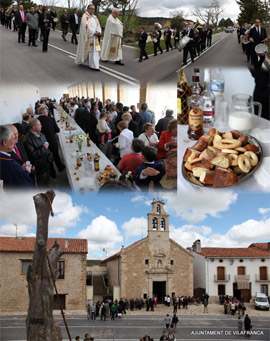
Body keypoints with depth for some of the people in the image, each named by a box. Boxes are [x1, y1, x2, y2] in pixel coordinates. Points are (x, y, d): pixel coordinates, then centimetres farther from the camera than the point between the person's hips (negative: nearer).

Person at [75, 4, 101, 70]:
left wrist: (98, 32, -9)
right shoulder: (85, 17, -9)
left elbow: (98, 26, 12)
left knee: (95, 50, 2)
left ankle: (94, 65, 7)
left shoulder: (95, 17, 15)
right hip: (87, 36, -7)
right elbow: (86, 27, -18)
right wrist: (94, 32, -20)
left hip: (94, 37, 7)